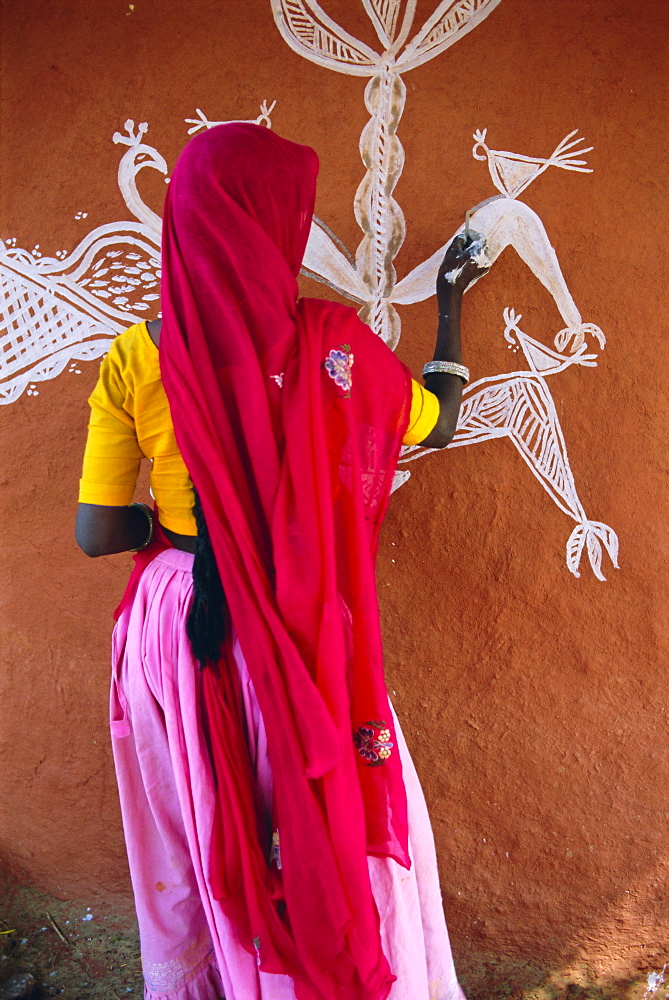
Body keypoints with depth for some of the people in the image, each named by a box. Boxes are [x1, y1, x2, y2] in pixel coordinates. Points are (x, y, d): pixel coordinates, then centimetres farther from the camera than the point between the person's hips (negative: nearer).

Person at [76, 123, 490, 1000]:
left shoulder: (135, 359, -9)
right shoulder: (331, 342, -13)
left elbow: (96, 533, -7)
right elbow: (436, 424, 6)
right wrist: (451, 304, 18)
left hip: (179, 625, 3)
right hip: (304, 631, -2)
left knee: (201, 832, 23)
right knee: (341, 820, 20)